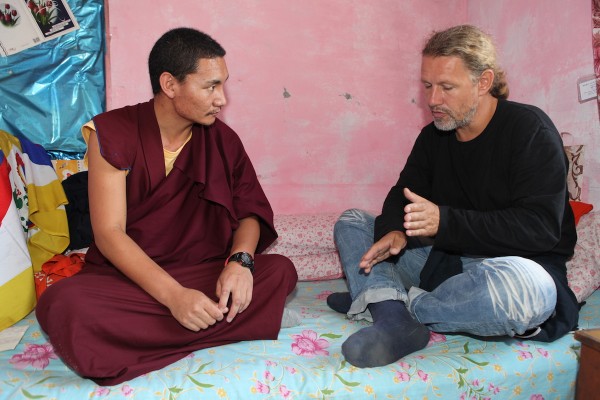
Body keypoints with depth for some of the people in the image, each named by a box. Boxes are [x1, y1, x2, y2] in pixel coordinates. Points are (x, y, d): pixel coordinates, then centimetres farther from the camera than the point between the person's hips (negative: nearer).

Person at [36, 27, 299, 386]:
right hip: (124, 274, -3)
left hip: (201, 272, 4)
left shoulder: (222, 139, 1)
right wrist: (174, 295, -29)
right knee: (62, 303, -33)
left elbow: (251, 211, 2)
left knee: (281, 270, -22)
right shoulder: (113, 133, -9)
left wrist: (241, 260, -22)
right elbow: (109, 234, -15)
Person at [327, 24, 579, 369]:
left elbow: (541, 228, -20)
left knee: (520, 286, -43)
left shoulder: (530, 129, -11)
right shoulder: (434, 135, 8)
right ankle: (395, 319, -25)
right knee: (351, 221, 2)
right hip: (444, 257, 6)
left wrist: (445, 221, -29)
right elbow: (403, 194, 9)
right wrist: (394, 231, -16)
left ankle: (376, 300, -22)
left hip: (518, 263, -5)